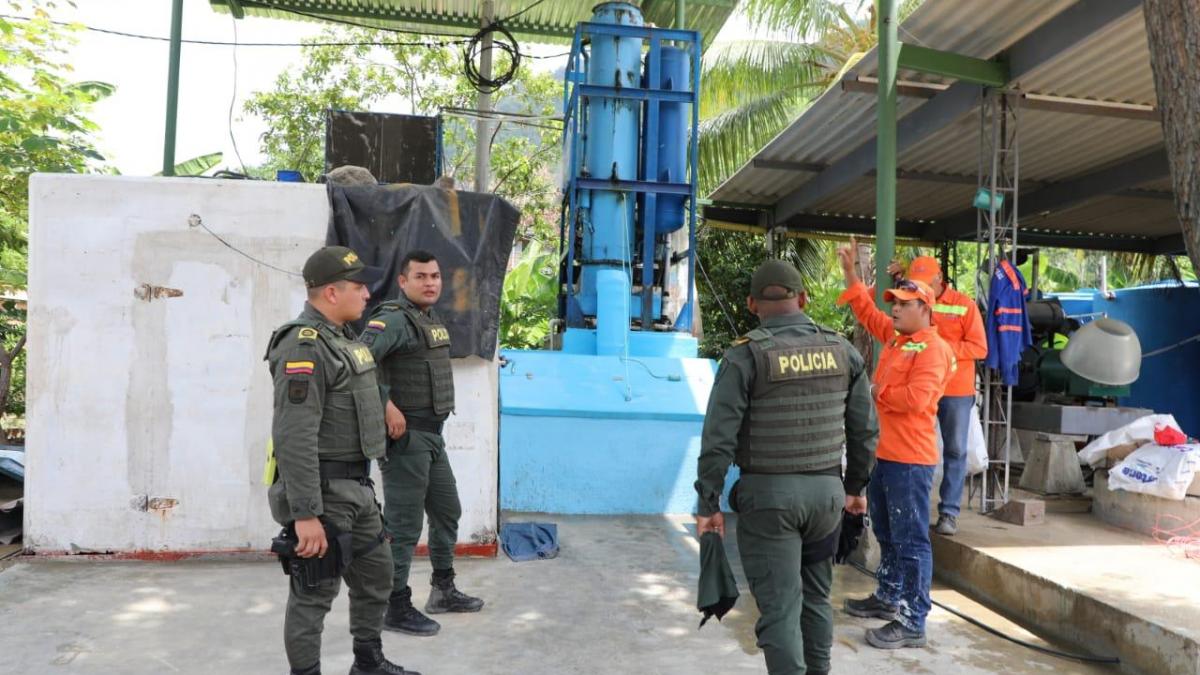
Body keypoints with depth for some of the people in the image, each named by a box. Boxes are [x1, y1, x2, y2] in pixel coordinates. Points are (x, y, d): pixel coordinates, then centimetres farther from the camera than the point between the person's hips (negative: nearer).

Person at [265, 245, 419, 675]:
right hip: (323, 494, -10)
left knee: (376, 575, 20)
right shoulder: (304, 347, -20)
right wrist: (305, 514, -27)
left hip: (356, 489, 10)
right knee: (314, 594, 2)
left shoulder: (339, 339, 12)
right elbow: (294, 438, -26)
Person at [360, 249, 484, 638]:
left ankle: (443, 591, 34)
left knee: (447, 512, 19)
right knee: (404, 525, -1)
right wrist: (387, 406, -26)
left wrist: (431, 429, 13)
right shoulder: (394, 319, -14)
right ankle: (397, 608, 12)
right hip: (406, 436, -9)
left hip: (432, 435, 10)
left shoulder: (433, 320, 14)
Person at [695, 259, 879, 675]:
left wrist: (708, 504, -5)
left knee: (779, 606, 3)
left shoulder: (745, 356, -10)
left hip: (767, 495, -4)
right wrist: (856, 486, 20)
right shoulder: (843, 351, 3)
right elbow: (865, 429, 8)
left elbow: (719, 440, -13)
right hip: (827, 491, 5)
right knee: (816, 597, 21)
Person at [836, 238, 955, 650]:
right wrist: (850, 273, 21)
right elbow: (866, 312, 25)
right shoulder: (895, 336, 12)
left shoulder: (933, 349, -15)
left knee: (911, 541, -4)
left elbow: (915, 398, -26)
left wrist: (878, 393, -9)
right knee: (886, 534, 21)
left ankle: (913, 623, 2)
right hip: (884, 453, 10)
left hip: (910, 459, -10)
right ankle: (889, 598, 36)